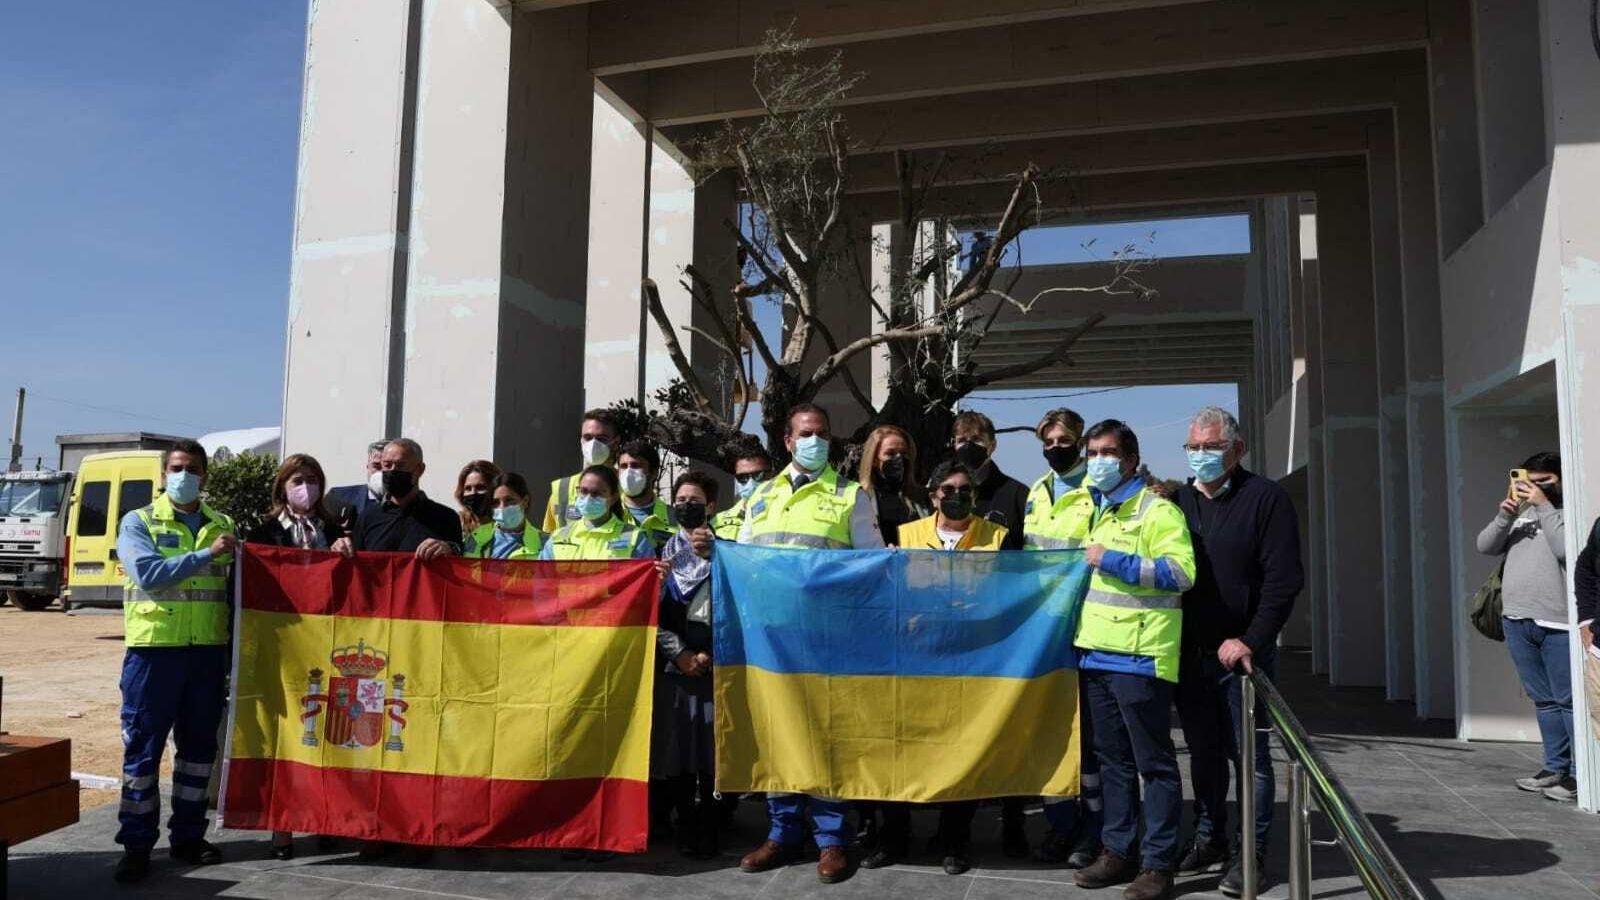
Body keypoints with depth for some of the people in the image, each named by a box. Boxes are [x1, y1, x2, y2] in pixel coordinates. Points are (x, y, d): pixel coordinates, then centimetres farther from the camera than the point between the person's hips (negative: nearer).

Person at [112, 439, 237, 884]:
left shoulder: (222, 526, 12)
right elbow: (149, 574, -15)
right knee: (143, 747, 2)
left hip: (209, 649, 4)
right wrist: (206, 554, -19)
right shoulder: (138, 522, 2)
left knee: (199, 745, 10)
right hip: (154, 647, -3)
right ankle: (136, 843, 12)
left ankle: (188, 835, 22)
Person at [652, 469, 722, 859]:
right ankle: (685, 829, 13)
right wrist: (679, 652, -5)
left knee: (712, 746, -4)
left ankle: (709, 831, 6)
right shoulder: (663, 552, 13)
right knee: (676, 745, 1)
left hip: (714, 662, -1)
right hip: (675, 663, 2)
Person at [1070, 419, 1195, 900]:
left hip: (1138, 656, -8)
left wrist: (1114, 561, -18)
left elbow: (1181, 572, -18)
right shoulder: (1098, 511, 18)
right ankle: (1117, 851, 24)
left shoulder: (1156, 508, -6)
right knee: (1112, 758, 14)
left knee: (1154, 762, 1)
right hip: (1096, 652, 8)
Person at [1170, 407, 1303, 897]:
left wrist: (1250, 641, -18)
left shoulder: (1266, 498, -6)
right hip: (1190, 653, 5)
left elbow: (1284, 579, -11)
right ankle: (1209, 839, 27)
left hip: (1241, 653, -5)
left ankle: (1253, 854, 14)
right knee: (1203, 751, 14)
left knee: (1248, 755, 3)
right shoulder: (1179, 500, 10)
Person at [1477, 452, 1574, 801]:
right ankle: (1555, 767, 20)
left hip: (1557, 623, -6)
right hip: (1518, 621, 6)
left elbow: (1565, 549, -17)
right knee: (1543, 700, 12)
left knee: (1567, 699, -5)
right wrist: (1505, 514, -2)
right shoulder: (1520, 513, 18)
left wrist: (1543, 506, -12)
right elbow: (1485, 546, 12)